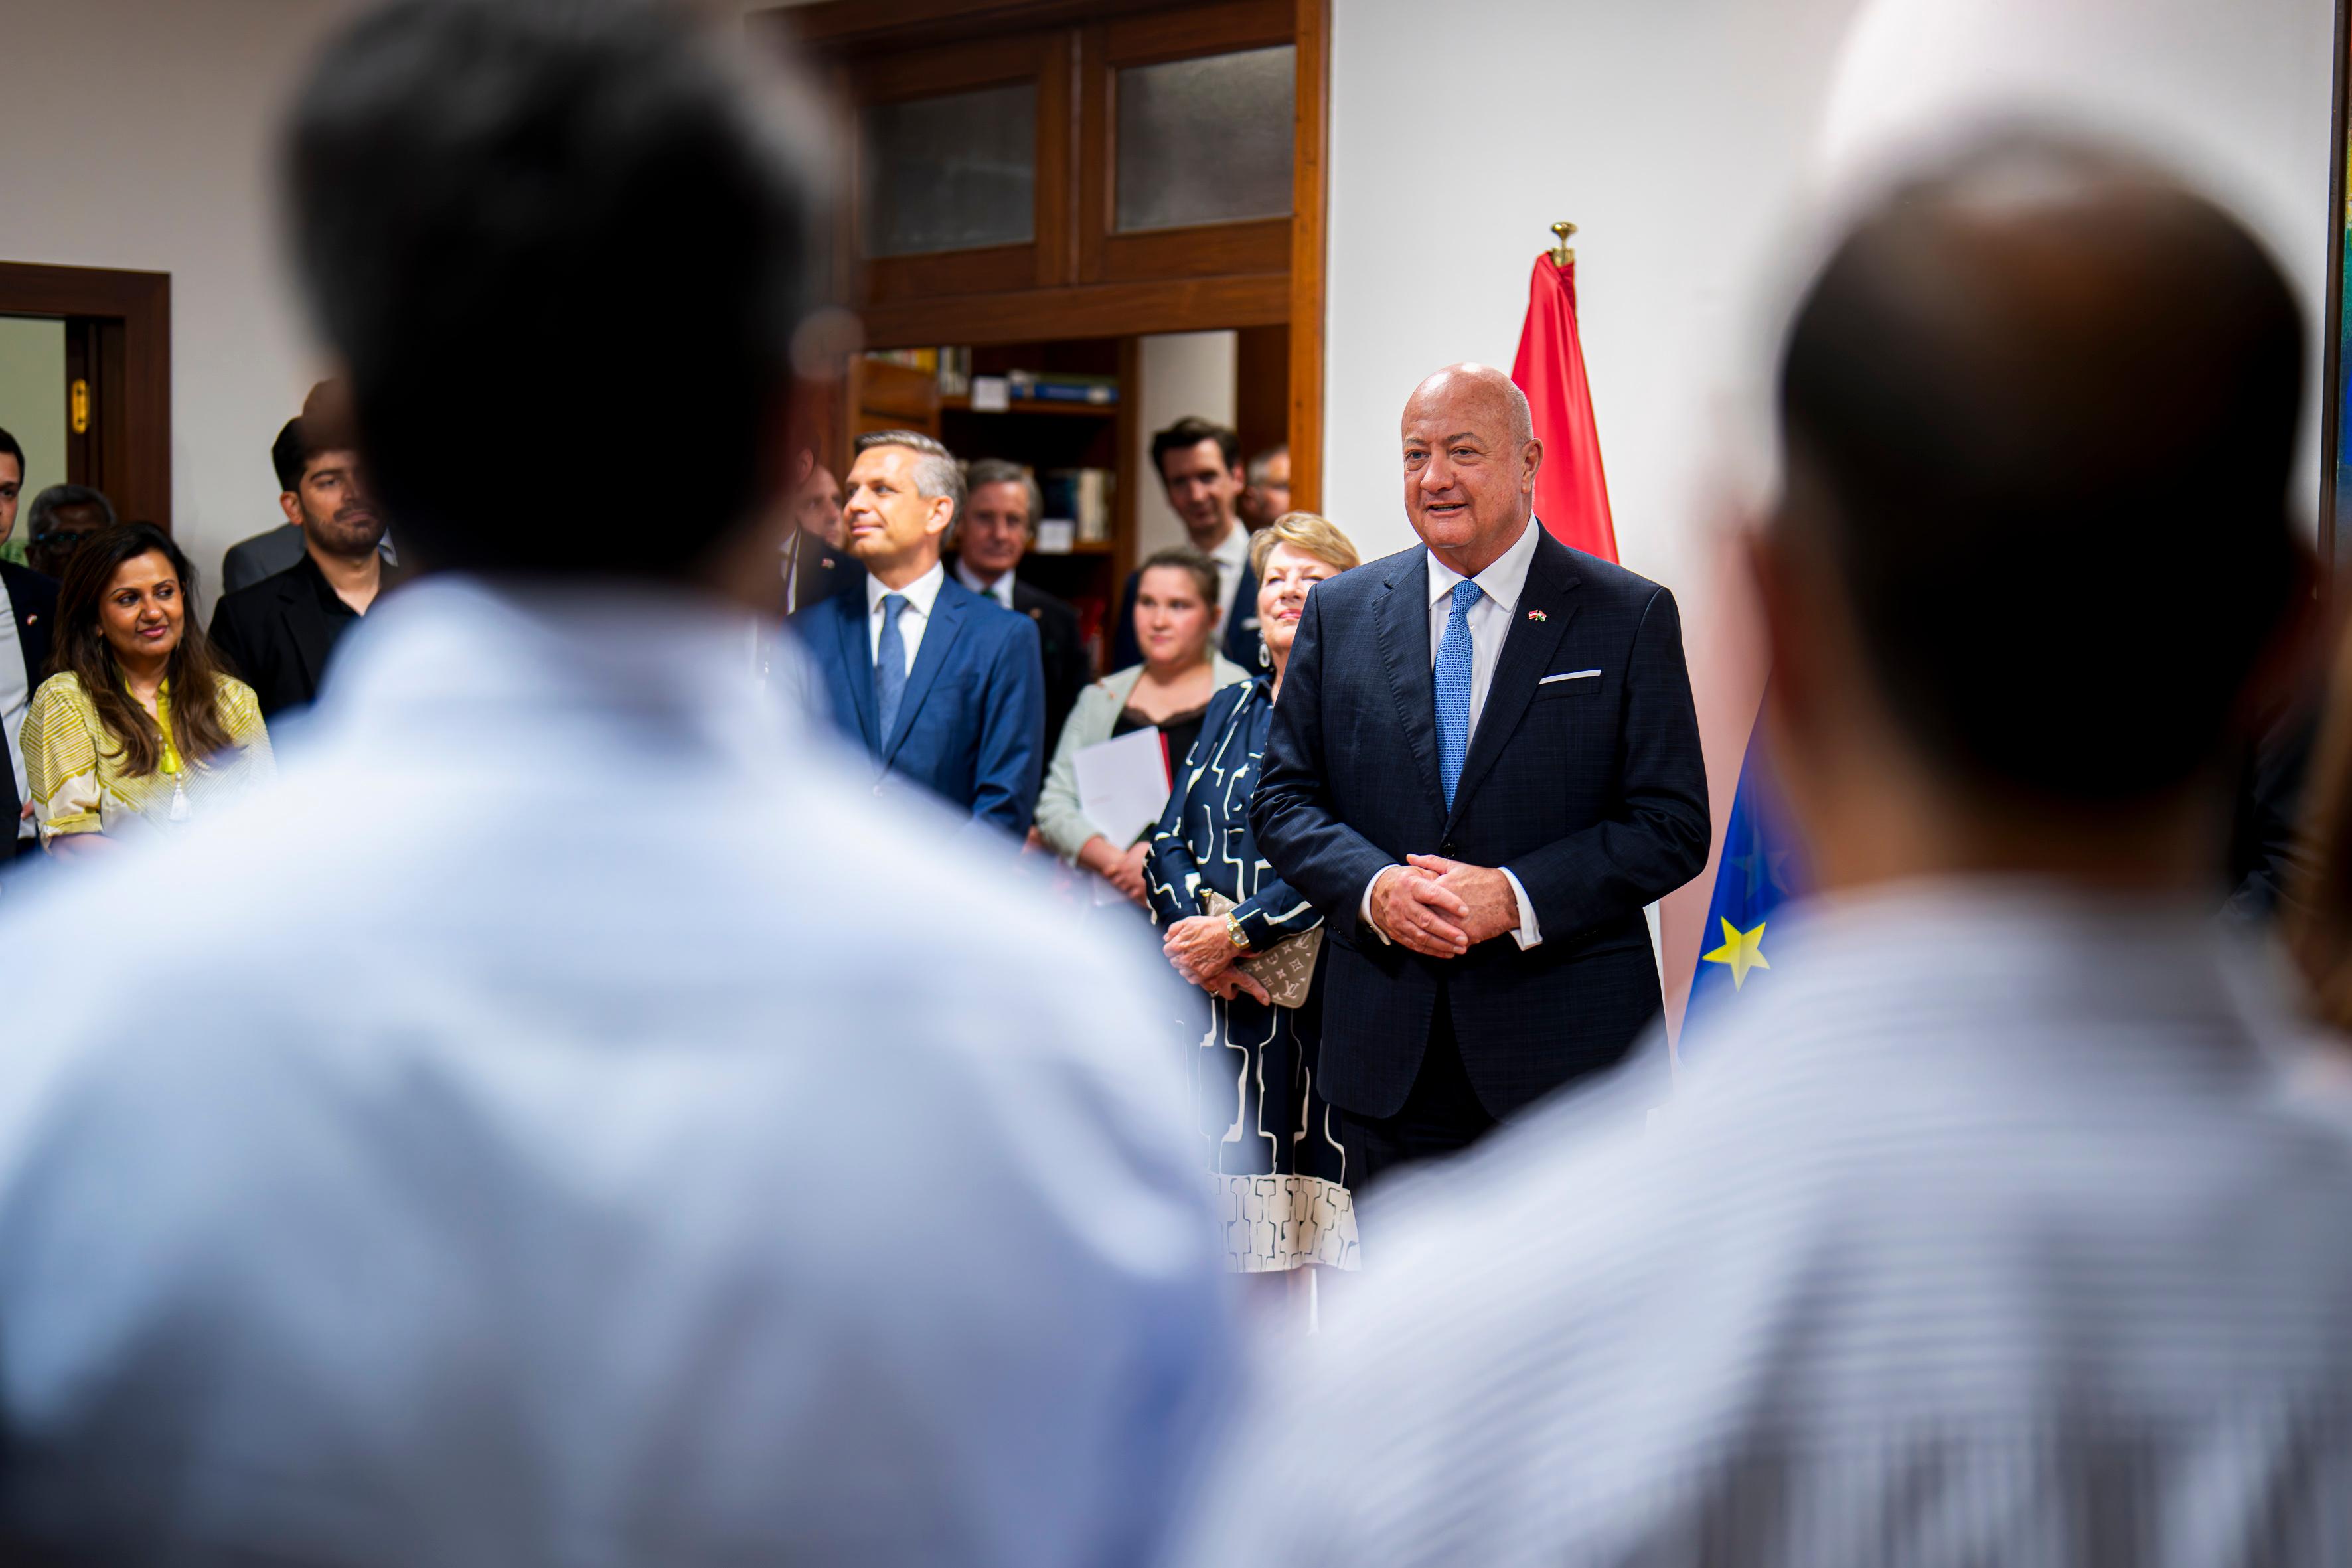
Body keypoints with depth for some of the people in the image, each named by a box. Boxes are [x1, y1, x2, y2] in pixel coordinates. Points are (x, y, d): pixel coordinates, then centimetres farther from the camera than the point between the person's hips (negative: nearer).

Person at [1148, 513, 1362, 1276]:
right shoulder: (1230, 710, 18)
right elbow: (1170, 840, 12)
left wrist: (1237, 933, -16)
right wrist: (1197, 935, -7)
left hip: (1335, 994, -5)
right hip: (1233, 999, 5)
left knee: (1345, 1243, -5)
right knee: (1253, 1240, 6)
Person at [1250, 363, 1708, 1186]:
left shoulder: (1630, 616, -1)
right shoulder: (1340, 613, 9)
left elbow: (1673, 825, -5)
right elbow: (1283, 799, 8)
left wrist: (1517, 898, -18)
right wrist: (1374, 888, -12)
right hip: (1388, 1053, 3)